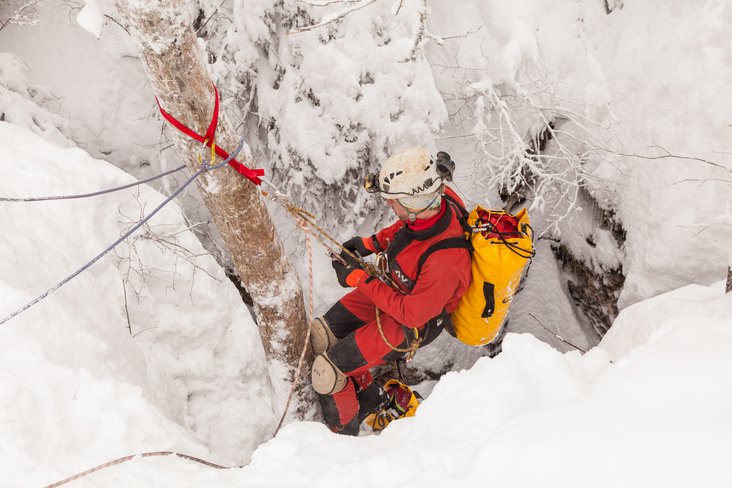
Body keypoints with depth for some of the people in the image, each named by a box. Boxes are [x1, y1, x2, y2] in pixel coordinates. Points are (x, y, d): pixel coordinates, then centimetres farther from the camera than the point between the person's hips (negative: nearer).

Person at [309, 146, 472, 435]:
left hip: (411, 325, -8)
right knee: (319, 334, 9)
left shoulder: (445, 261, -42)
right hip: (392, 287, 8)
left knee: (326, 373, -6)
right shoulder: (436, 199, -21)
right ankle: (369, 397, 30)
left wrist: (359, 279, -22)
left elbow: (411, 314, -27)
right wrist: (371, 243, -6)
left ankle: (343, 432, 23)